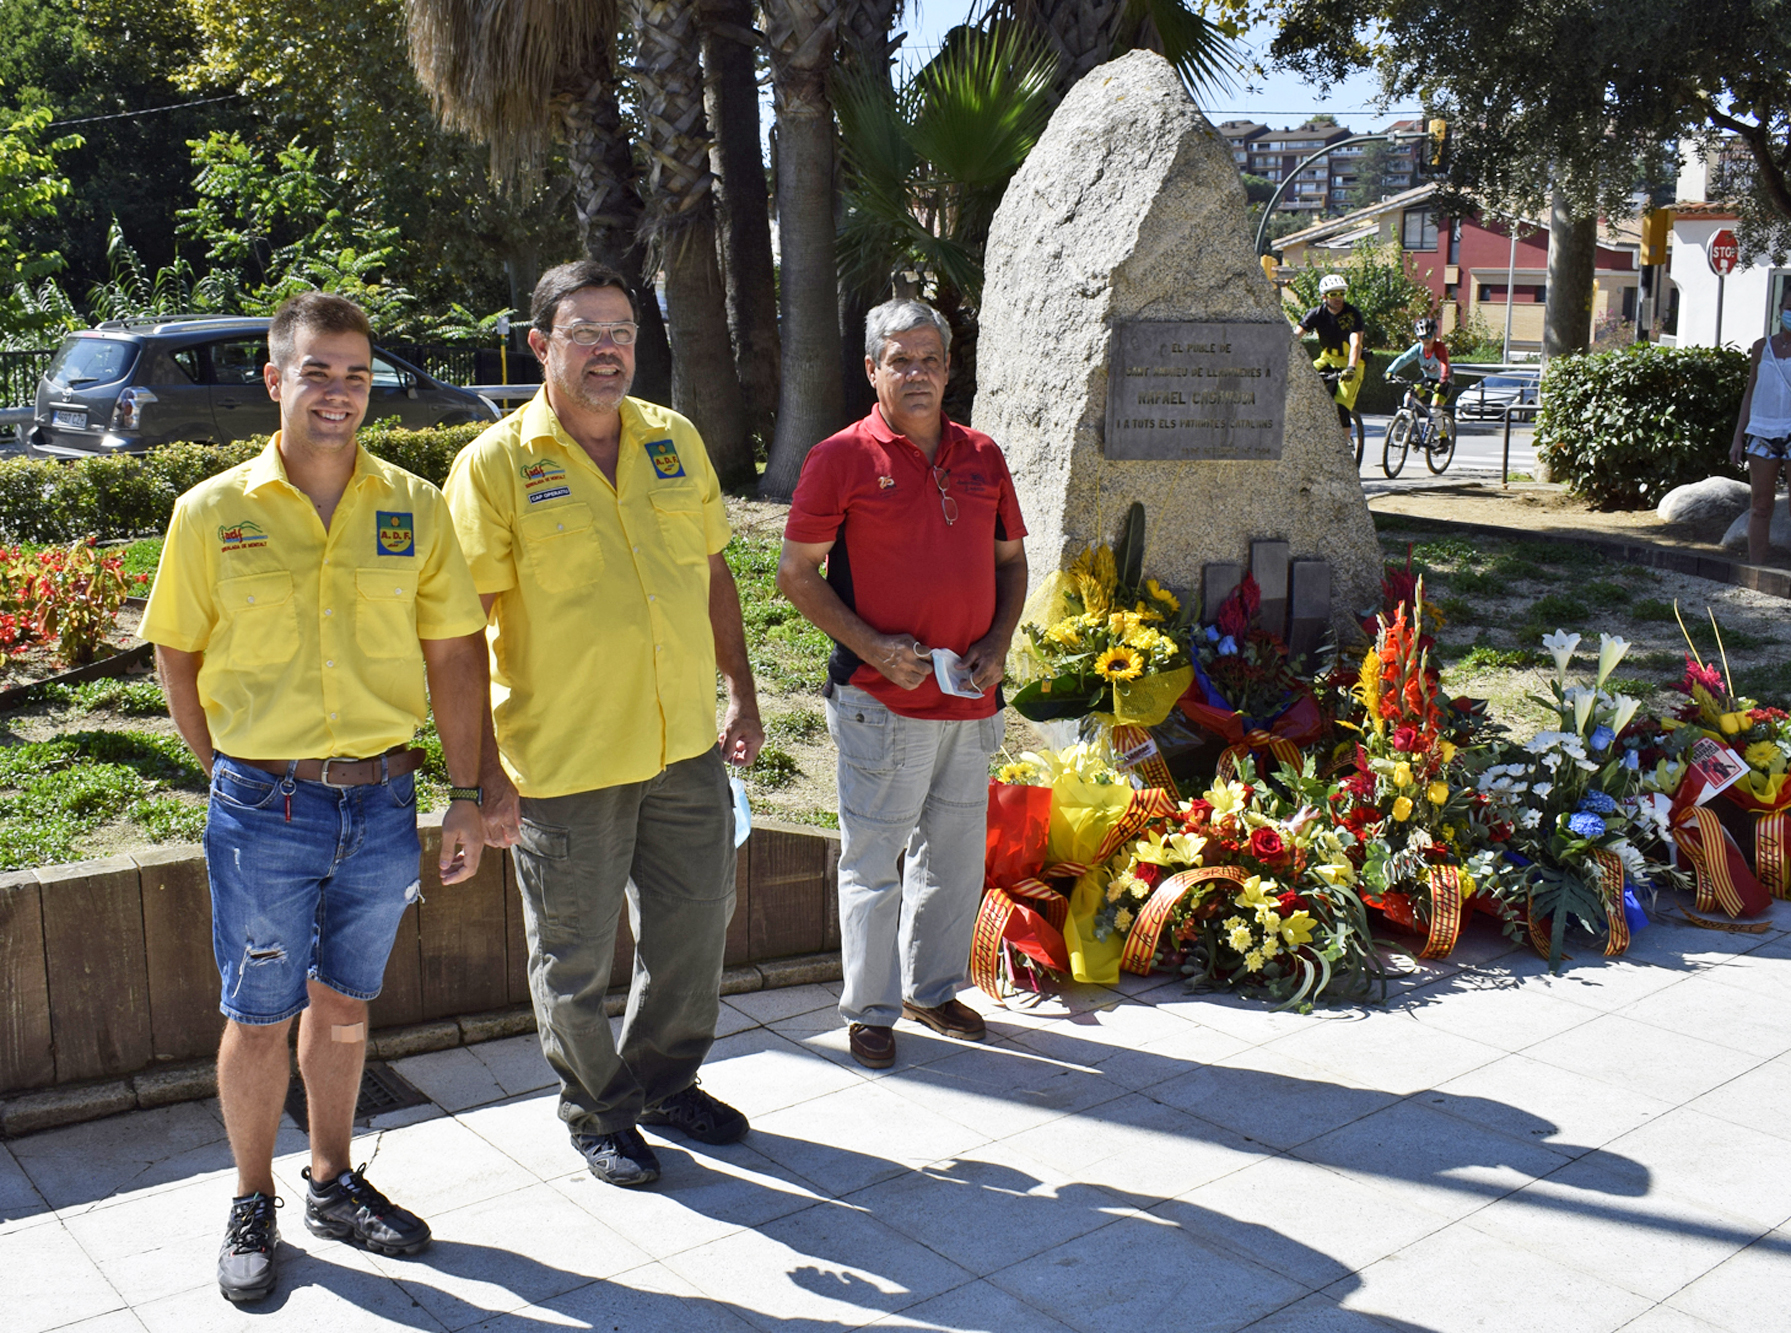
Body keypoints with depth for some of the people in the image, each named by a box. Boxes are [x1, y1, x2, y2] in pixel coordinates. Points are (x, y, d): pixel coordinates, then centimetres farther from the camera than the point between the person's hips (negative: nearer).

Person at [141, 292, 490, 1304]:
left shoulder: (415, 505, 0)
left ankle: (334, 1183, 35)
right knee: (260, 1018, 8)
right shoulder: (214, 511, -4)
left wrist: (467, 794, 3)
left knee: (343, 1003, 17)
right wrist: (230, 773, 5)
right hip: (264, 810, -2)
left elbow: (454, 653, 4)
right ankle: (253, 1205, 28)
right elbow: (178, 655, 6)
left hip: (383, 801, 2)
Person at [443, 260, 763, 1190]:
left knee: (695, 927, 18)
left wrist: (741, 696, 13)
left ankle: (664, 1082, 41)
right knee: (576, 958, 10)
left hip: (686, 747, 5)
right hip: (565, 762, -5)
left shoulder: (675, 440, 6)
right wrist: (487, 772, -15)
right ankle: (596, 1114, 34)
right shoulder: (496, 464, -9)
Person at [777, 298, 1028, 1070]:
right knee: (873, 860, 4)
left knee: (956, 855, 16)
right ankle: (869, 1009, 20)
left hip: (971, 700, 5)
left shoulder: (981, 457, 8)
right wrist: (870, 646, -15)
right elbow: (797, 574, -6)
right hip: (882, 701, -5)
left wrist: (997, 643, 0)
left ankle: (933, 989, 34)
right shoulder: (842, 457, -6)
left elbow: (1010, 560, 16)